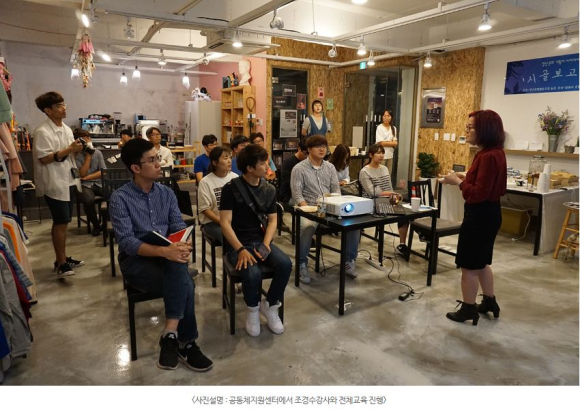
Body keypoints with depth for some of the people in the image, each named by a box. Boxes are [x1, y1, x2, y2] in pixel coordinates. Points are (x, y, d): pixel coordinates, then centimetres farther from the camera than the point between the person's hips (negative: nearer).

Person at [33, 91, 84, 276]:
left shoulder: (66, 129, 12)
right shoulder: (42, 131, -13)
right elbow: (44, 158, -19)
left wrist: (77, 150, -3)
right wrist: (69, 150, -21)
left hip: (69, 180, 8)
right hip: (55, 183, -8)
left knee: (63, 221, 14)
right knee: (61, 222, -3)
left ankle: (63, 258, 25)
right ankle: (61, 262, 7)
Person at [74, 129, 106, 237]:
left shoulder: (97, 152, 7)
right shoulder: (76, 155, -4)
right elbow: (82, 173, -13)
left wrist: (87, 177, -10)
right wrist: (88, 156, -11)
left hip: (98, 183, 3)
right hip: (84, 185, -3)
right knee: (89, 199, -36)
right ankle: (96, 225, -9)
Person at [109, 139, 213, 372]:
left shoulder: (166, 193, 7)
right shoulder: (120, 198, -10)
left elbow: (179, 227, 2)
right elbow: (126, 242, -19)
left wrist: (182, 245, -23)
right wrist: (163, 251, -34)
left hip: (166, 256, 4)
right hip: (135, 261, -4)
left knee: (178, 265, -33)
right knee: (185, 285, -28)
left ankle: (171, 334, -24)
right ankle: (186, 343, -14)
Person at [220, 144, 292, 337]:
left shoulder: (269, 190, 6)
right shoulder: (231, 189, -8)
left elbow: (272, 220, 7)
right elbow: (225, 223, -13)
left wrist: (266, 244, -12)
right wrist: (240, 249, -26)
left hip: (261, 241, 4)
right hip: (238, 244, -4)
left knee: (285, 264, -24)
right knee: (252, 273, -32)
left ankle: (270, 305, 2)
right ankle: (252, 308, 2)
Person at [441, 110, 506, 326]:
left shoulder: (489, 156, -24)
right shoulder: (494, 153, 10)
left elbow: (479, 193, -25)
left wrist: (458, 182, -12)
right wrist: (466, 178, 7)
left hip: (480, 216, -11)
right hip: (488, 213, 11)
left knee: (469, 266, 3)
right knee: (481, 262, 23)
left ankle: (468, 310, 17)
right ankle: (489, 302, 37)